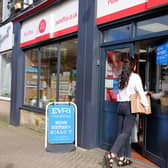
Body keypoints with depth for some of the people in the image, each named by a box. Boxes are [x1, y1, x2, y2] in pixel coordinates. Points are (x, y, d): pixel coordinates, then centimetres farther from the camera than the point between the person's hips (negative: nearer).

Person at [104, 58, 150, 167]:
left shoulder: (122, 77, 13)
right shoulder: (135, 77, -5)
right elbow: (140, 92, -10)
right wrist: (146, 104, -2)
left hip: (121, 105, 7)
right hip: (130, 105, -7)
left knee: (121, 132, 8)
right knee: (126, 133, -8)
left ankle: (121, 158, 12)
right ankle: (111, 154, -20)